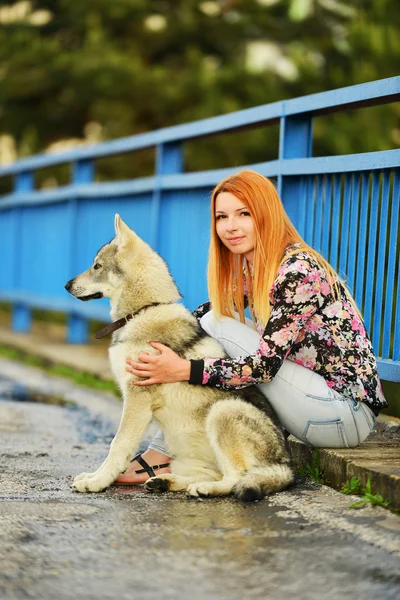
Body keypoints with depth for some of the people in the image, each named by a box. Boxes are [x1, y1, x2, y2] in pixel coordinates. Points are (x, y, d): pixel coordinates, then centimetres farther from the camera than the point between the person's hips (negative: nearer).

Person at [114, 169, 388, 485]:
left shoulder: (298, 271, -19)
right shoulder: (252, 269, 8)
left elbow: (265, 364, -24)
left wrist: (183, 370, -28)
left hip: (348, 410, -9)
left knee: (216, 325, -14)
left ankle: (164, 454, -8)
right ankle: (164, 452, -2)